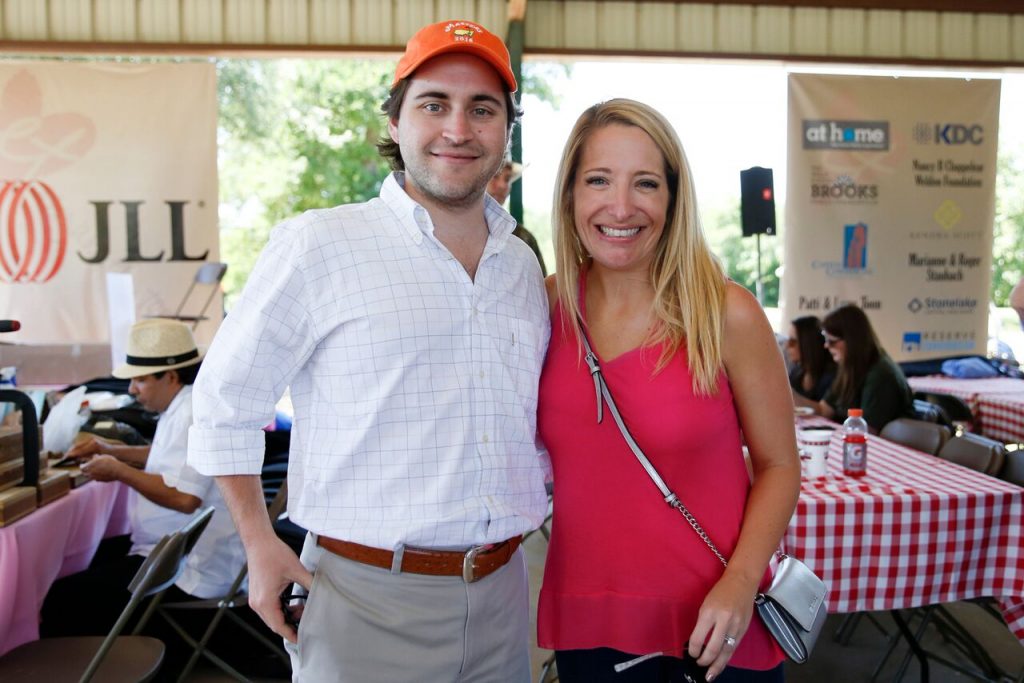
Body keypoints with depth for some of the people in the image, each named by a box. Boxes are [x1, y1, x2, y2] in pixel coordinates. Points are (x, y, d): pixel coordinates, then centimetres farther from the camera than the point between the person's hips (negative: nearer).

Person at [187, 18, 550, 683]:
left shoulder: (524, 266, 7)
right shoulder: (317, 246, -9)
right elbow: (226, 401, -3)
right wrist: (261, 546, -4)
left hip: (501, 597, 5)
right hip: (367, 598, -4)